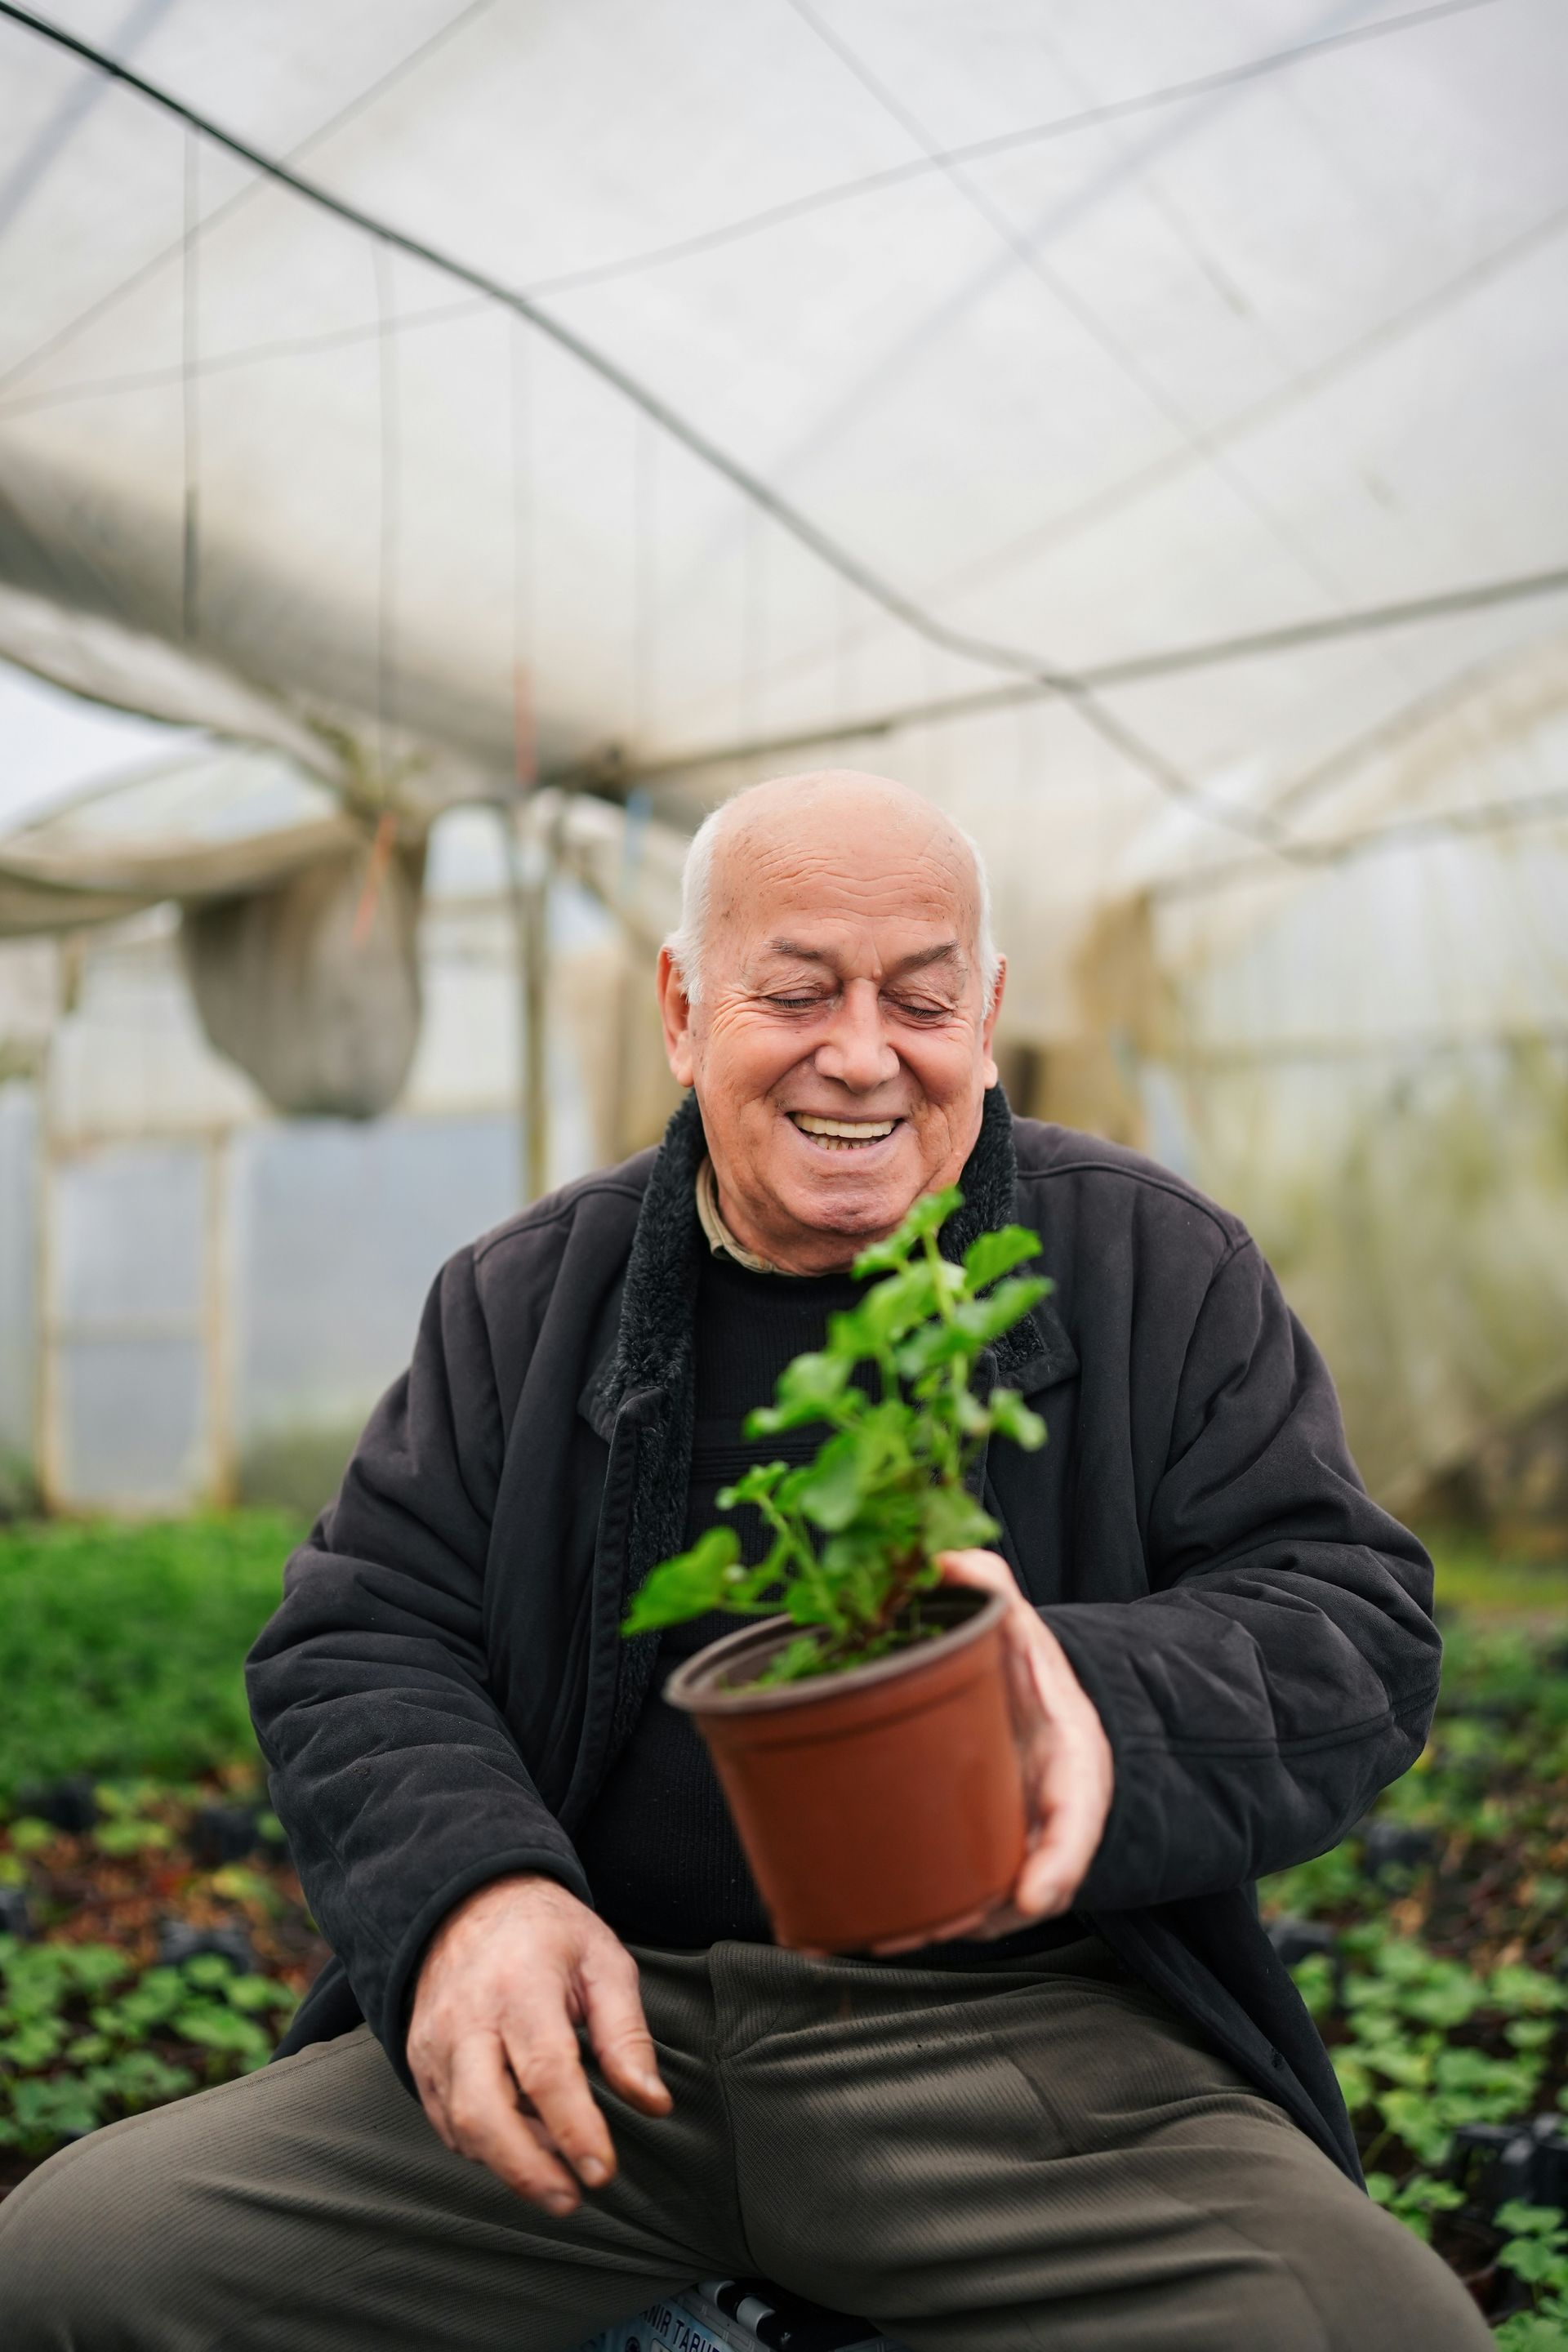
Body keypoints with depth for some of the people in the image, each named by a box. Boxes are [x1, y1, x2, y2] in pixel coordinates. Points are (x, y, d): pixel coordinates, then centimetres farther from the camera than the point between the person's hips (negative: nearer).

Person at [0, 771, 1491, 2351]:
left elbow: (1356, 1622, 0)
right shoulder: (524, 1299, 10)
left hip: (1027, 2031, -1)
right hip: (606, 2021, 3)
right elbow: (359, 1642, 7)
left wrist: (1105, 1708, -23)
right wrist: (463, 1885, -14)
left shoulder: (1160, 1272, 5)